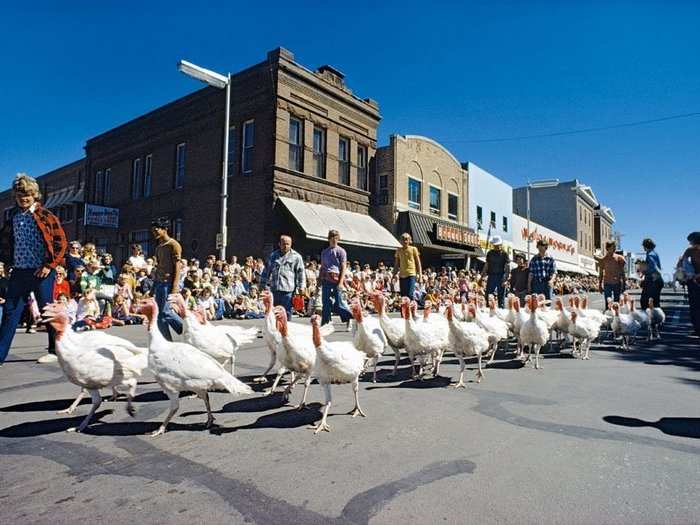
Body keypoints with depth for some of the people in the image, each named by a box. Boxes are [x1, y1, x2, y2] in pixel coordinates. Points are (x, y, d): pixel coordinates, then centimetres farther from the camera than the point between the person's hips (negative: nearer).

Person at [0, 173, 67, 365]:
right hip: (19, 272, 5)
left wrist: (49, 265, -12)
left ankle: (55, 350, 15)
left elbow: (61, 242, -7)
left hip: (41, 272, -5)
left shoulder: (46, 216, -4)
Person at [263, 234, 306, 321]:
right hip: (274, 289, 4)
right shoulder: (273, 255, 15)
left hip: (288, 289, -4)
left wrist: (301, 286, -6)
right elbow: (267, 270, 22)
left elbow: (301, 272, 0)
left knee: (287, 312, -2)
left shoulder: (296, 256, 3)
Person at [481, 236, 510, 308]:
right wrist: (482, 277, 9)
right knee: (488, 296, 0)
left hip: (501, 277, -3)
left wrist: (505, 279, -15)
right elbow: (486, 265, 14)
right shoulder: (490, 253, 10)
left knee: (501, 297, 2)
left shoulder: (504, 254, 0)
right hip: (491, 277, 3)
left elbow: (507, 268, -4)